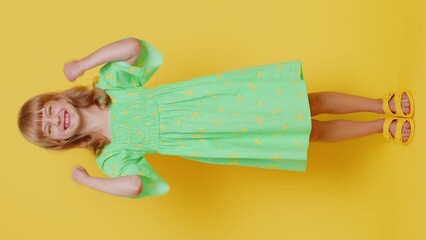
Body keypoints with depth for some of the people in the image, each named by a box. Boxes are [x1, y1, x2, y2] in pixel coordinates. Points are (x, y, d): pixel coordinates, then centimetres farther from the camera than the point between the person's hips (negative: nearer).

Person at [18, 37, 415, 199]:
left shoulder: (109, 86, -2)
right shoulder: (113, 155, -3)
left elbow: (135, 45, -15)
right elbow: (136, 185, -18)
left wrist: (83, 63, -15)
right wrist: (85, 177, -12)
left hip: (216, 95, 1)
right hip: (212, 140, -1)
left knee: (308, 104, -1)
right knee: (311, 129, 0)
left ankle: (384, 106, 18)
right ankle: (385, 125, 16)